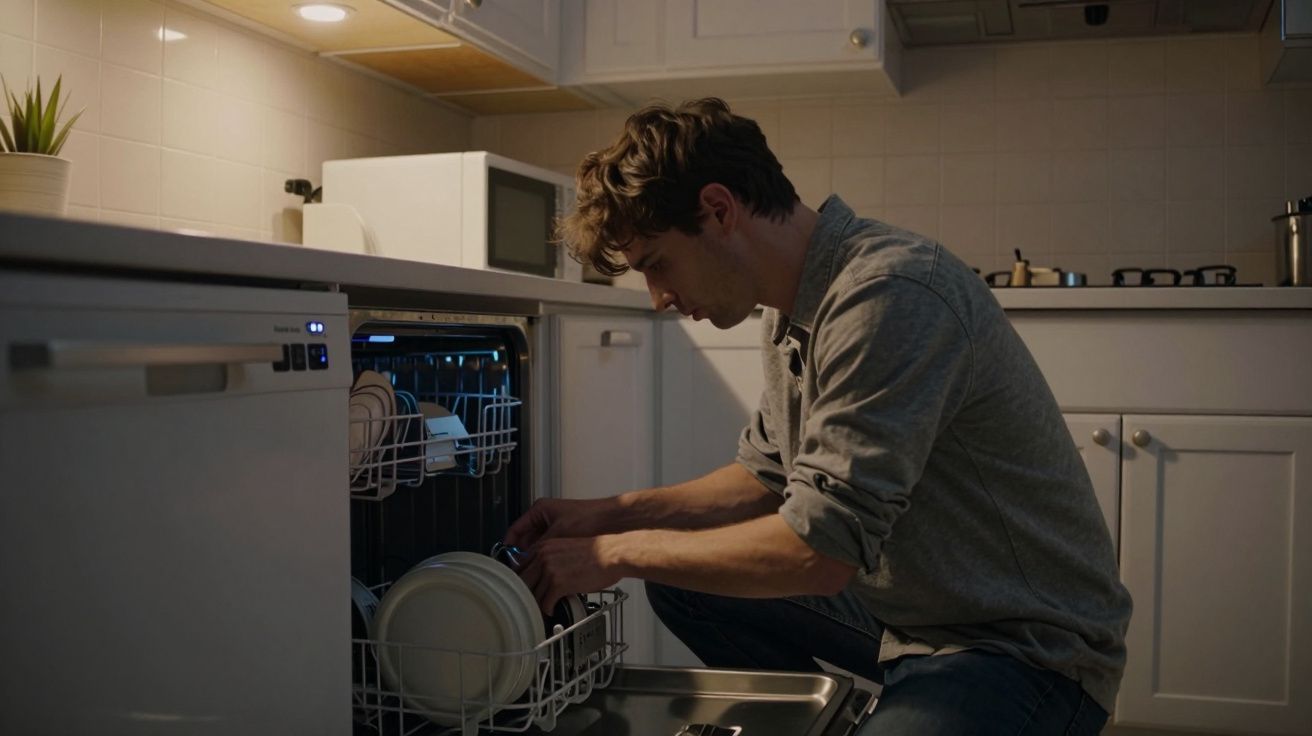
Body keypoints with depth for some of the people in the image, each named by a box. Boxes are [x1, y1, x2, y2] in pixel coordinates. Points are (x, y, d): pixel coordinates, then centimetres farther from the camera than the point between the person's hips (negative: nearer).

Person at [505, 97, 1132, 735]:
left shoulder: (890, 296, -26)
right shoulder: (793, 309, 4)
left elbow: (820, 551, -28)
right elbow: (767, 479, 15)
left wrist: (621, 553, -17)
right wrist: (610, 514, 5)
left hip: (1026, 643, -9)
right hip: (906, 605, 9)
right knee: (679, 579, 11)